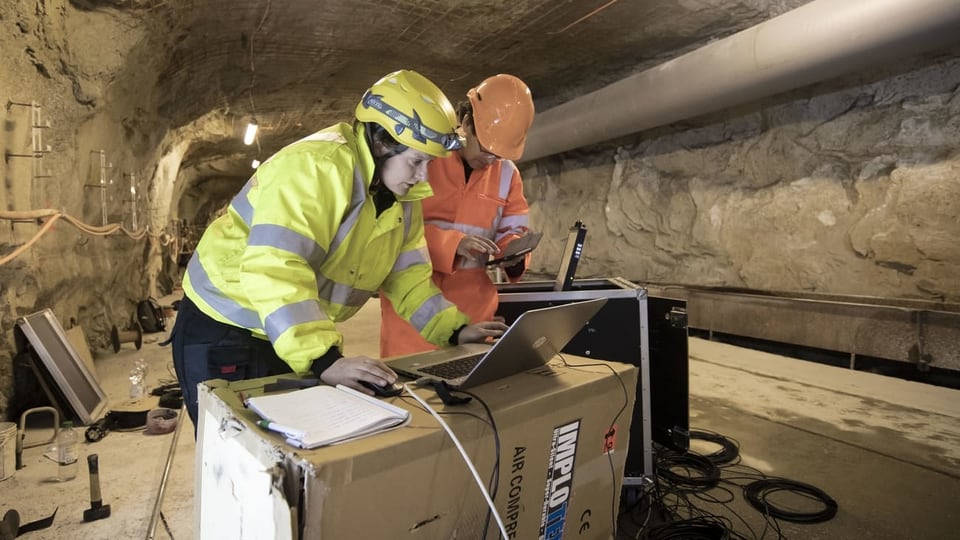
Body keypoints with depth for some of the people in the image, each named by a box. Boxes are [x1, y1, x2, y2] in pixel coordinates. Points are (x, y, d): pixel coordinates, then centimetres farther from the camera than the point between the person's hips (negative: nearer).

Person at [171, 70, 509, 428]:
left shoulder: (402, 197, 0)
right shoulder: (317, 167, -27)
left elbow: (406, 274, 5)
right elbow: (275, 270, -36)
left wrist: (453, 330, -6)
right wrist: (323, 360, -43)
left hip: (301, 334, 7)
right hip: (224, 327, -7)